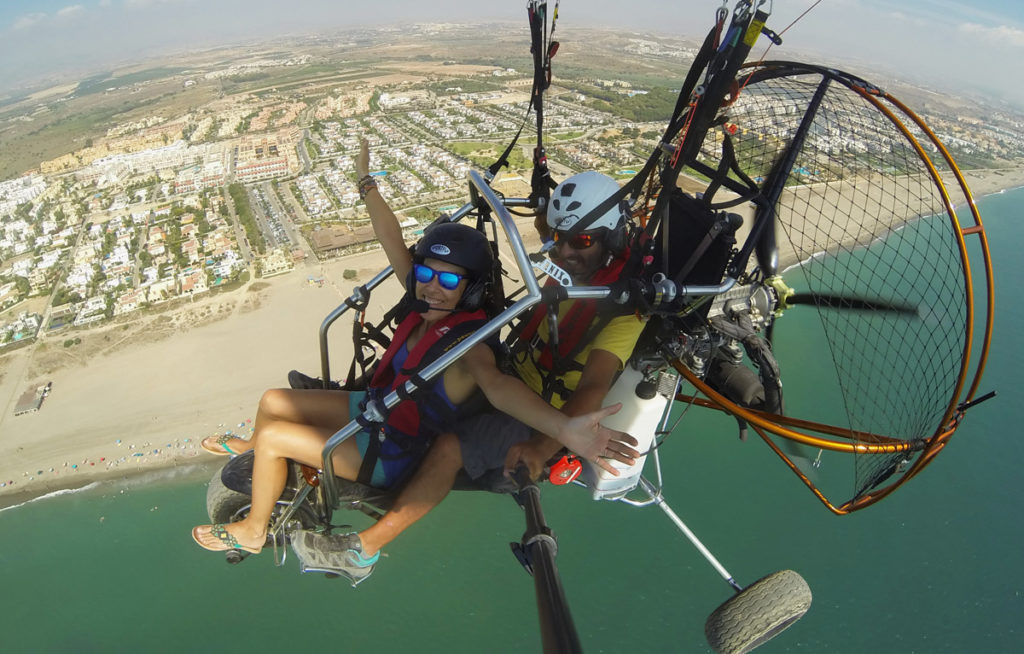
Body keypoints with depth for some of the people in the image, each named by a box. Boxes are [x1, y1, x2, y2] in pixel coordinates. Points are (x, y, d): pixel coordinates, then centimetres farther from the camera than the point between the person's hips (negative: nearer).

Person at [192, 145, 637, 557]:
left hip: (392, 454, -7)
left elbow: (496, 383, -53)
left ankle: (252, 531, 21)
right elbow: (392, 241, -2)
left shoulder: (467, 344, -32)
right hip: (375, 407, 7)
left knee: (272, 436, -8)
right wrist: (367, 183, 5)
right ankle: (251, 451, 52)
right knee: (274, 401, 15)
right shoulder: (429, 307, -10)